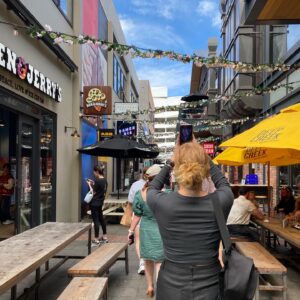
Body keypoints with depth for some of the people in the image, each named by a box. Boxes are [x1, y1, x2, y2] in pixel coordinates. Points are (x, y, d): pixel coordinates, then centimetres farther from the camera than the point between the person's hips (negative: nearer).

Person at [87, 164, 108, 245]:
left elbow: (94, 192, -14)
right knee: (101, 218, 17)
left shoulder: (98, 181, -20)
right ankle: (105, 237, 27)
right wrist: (93, 183, 13)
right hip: (100, 202, 9)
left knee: (96, 220, -3)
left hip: (95, 203, -9)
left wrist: (89, 184, -3)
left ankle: (96, 240, 3)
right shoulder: (104, 180, 6)